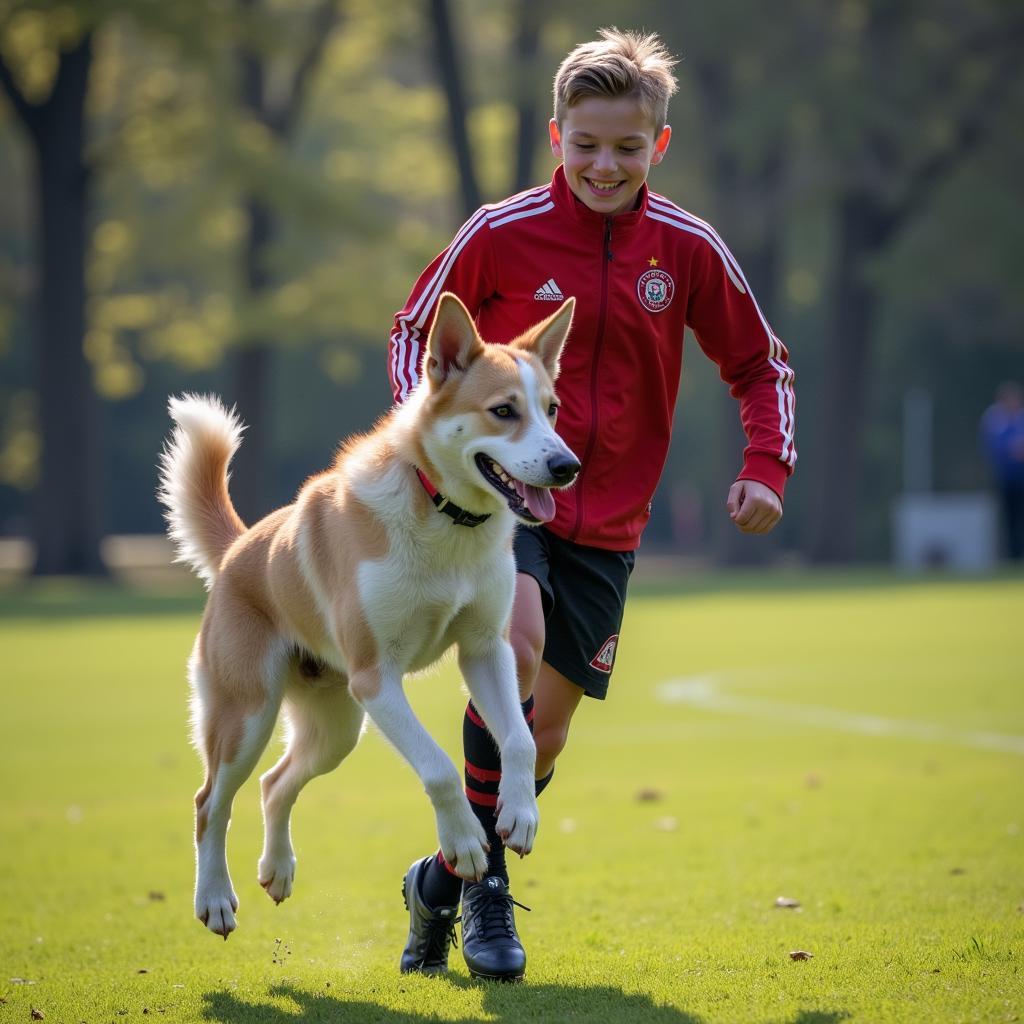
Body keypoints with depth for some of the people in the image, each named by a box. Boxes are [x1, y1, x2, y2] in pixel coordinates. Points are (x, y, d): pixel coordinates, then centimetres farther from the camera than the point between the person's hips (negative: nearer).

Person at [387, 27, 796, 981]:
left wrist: (765, 468, -5)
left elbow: (761, 365, 10)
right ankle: (487, 880, -15)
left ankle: (444, 880, 29)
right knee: (517, 643, -30)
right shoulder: (502, 232, -8)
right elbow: (414, 332, 5)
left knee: (544, 731, 5)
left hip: (604, 522, 3)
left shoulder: (688, 249, -2)